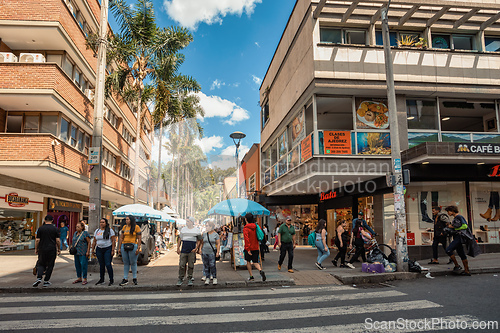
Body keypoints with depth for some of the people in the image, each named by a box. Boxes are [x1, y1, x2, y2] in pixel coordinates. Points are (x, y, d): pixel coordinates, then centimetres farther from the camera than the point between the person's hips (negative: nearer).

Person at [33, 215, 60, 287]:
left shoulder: (40, 228, 1)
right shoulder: (55, 229, -1)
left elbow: (37, 240, -1)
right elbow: (58, 240, -4)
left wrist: (36, 249, 10)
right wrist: (59, 249, 6)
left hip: (42, 249, 1)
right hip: (52, 250, -1)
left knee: (41, 264, 13)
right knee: (50, 266, 7)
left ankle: (39, 278, -7)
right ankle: (46, 281, 9)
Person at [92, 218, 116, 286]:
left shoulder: (110, 230, -3)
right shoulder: (97, 231, 12)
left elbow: (113, 241, -7)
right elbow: (94, 241, 16)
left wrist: (113, 250, -13)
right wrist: (93, 250, 10)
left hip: (108, 249, -4)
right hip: (99, 249, 5)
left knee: (108, 264, -9)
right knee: (101, 265, 8)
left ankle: (111, 280, 1)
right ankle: (101, 280, 20)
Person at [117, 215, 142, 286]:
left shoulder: (136, 227, -2)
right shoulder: (124, 227, 11)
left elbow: (139, 239, -4)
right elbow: (121, 238, 13)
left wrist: (138, 248, -11)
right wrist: (119, 248, 9)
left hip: (132, 246, -4)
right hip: (124, 246, 4)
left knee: (133, 263, 1)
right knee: (125, 263, 7)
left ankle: (134, 278, 13)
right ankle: (125, 279, 12)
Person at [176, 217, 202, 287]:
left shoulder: (197, 230, 3)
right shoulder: (183, 229, 10)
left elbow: (199, 240, 5)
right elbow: (179, 239, 13)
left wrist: (196, 248, -7)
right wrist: (178, 248, 5)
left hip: (192, 251, -1)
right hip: (183, 250, 2)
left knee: (191, 265, 4)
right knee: (181, 265, -1)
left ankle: (189, 279, 14)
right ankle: (180, 279, 9)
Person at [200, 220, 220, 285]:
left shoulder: (216, 235, -1)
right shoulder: (204, 234, 10)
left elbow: (218, 244, -2)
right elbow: (202, 243, 17)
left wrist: (217, 252, -9)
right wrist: (200, 249, 7)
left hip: (212, 253, -4)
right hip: (204, 252, 4)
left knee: (212, 266, -7)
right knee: (206, 266, 5)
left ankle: (214, 278, 4)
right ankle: (207, 278, 14)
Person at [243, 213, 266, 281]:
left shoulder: (246, 228, -13)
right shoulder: (255, 227, 5)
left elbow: (246, 239, -22)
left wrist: (248, 249, -22)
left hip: (249, 248, -5)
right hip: (256, 248, 5)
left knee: (248, 261, 14)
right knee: (255, 262, 8)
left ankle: (251, 276, 14)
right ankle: (261, 271, -20)